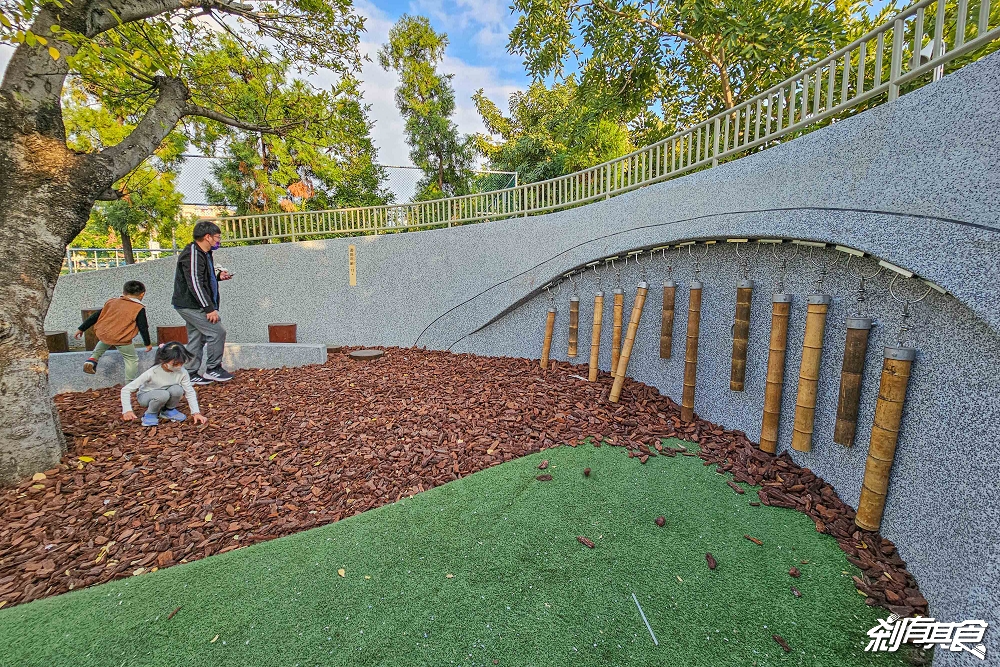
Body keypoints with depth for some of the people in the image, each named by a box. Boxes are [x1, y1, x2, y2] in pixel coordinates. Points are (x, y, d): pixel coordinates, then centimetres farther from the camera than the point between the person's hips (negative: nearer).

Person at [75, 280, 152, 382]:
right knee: (132, 359, 9)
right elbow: (143, 328, -7)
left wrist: (81, 329, 24)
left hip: (102, 334, 6)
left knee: (104, 343, 43)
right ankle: (129, 384, 11)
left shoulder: (112, 302, 9)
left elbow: (96, 316, 15)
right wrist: (147, 343, 3)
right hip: (121, 339, -6)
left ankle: (93, 359, 24)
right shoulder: (139, 309, -8)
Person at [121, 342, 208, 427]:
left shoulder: (182, 372, -23)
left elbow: (190, 392, -18)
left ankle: (169, 410, -1)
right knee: (163, 394, -36)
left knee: (177, 389, -31)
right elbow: (126, 389, -24)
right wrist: (127, 410, -33)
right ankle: (150, 414, -6)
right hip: (146, 396, -3)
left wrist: (196, 413, -25)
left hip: (164, 397, 3)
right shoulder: (152, 372, -30)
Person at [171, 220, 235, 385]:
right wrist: (210, 308, -25)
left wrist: (218, 276, 7)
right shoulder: (192, 255, -19)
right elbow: (195, 284, -24)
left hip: (192, 305, 11)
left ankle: (190, 374, 22)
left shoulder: (204, 253, 13)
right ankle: (213, 369, 2)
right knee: (217, 332, -10)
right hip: (190, 305, -11)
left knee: (196, 338, 13)